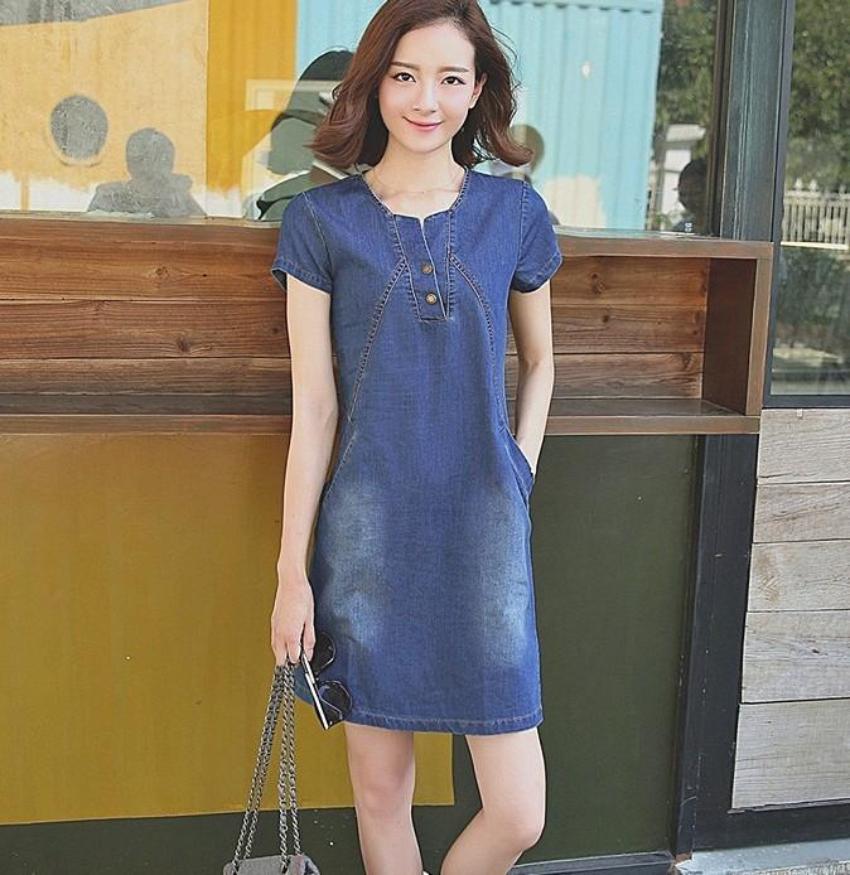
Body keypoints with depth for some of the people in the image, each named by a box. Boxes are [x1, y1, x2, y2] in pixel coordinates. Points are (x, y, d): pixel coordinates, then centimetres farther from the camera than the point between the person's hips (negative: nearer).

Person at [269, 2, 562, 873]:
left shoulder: (515, 212, 4)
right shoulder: (320, 220, 0)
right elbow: (313, 407, -1)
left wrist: (519, 473, 5)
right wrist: (292, 570, -2)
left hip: (483, 528, 1)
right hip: (368, 530, -1)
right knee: (380, 791, 10)